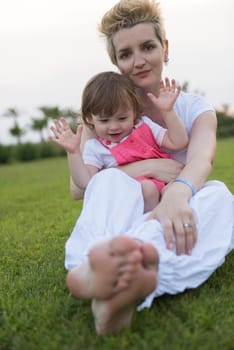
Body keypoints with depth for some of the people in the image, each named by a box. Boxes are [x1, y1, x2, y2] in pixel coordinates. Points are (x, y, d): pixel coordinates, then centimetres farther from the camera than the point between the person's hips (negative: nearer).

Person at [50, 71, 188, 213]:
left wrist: (168, 111, -2)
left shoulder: (144, 125, 16)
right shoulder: (95, 148, 9)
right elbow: (85, 182, -5)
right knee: (147, 187, -35)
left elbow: (178, 142, 8)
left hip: (166, 184, 2)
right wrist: (74, 152, -15)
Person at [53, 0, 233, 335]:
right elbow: (77, 187, -8)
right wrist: (148, 167, -20)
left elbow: (201, 156, -20)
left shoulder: (195, 108, 4)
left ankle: (99, 275, -58)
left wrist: (178, 192, -44)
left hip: (175, 225, 1)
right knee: (110, 180, -30)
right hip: (120, 224, 0)